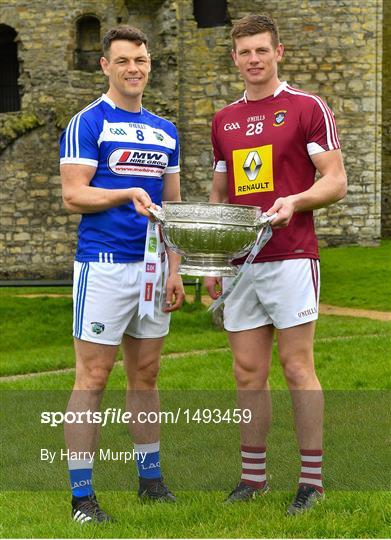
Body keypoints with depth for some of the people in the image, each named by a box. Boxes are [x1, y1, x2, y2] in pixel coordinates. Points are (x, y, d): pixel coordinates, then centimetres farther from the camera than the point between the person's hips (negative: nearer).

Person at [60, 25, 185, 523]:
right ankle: (81, 495, 0)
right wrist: (129, 193, -22)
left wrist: (175, 271, 10)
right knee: (92, 378, -5)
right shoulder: (87, 123, -3)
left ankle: (150, 478, 22)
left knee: (145, 376, 12)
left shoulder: (165, 132, 15)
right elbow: (73, 196, -10)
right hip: (104, 266, -6)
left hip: (152, 265, 6)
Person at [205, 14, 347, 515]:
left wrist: (295, 200, -22)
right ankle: (253, 477, 16)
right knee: (248, 372, 7)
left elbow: (335, 181, -3)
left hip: (291, 257, -5)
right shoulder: (223, 120, 15)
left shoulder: (307, 108, -1)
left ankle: (311, 479, 5)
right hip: (239, 262, 5)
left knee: (297, 366, -3)